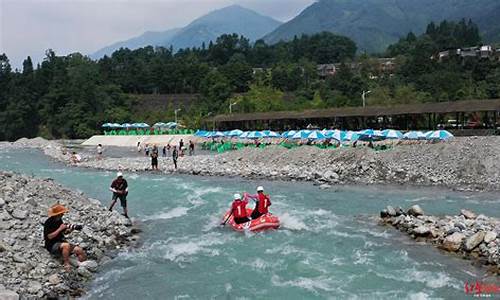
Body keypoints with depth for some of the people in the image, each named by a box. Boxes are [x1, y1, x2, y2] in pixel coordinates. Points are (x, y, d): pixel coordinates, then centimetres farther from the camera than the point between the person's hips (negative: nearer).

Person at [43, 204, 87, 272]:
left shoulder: (59, 220, 8)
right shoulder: (48, 223, -15)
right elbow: (49, 236, -21)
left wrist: (69, 230, -5)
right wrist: (60, 229, -22)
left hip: (62, 242, 8)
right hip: (52, 246, -8)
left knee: (80, 250, -9)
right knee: (66, 245, -39)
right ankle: (66, 264, -29)